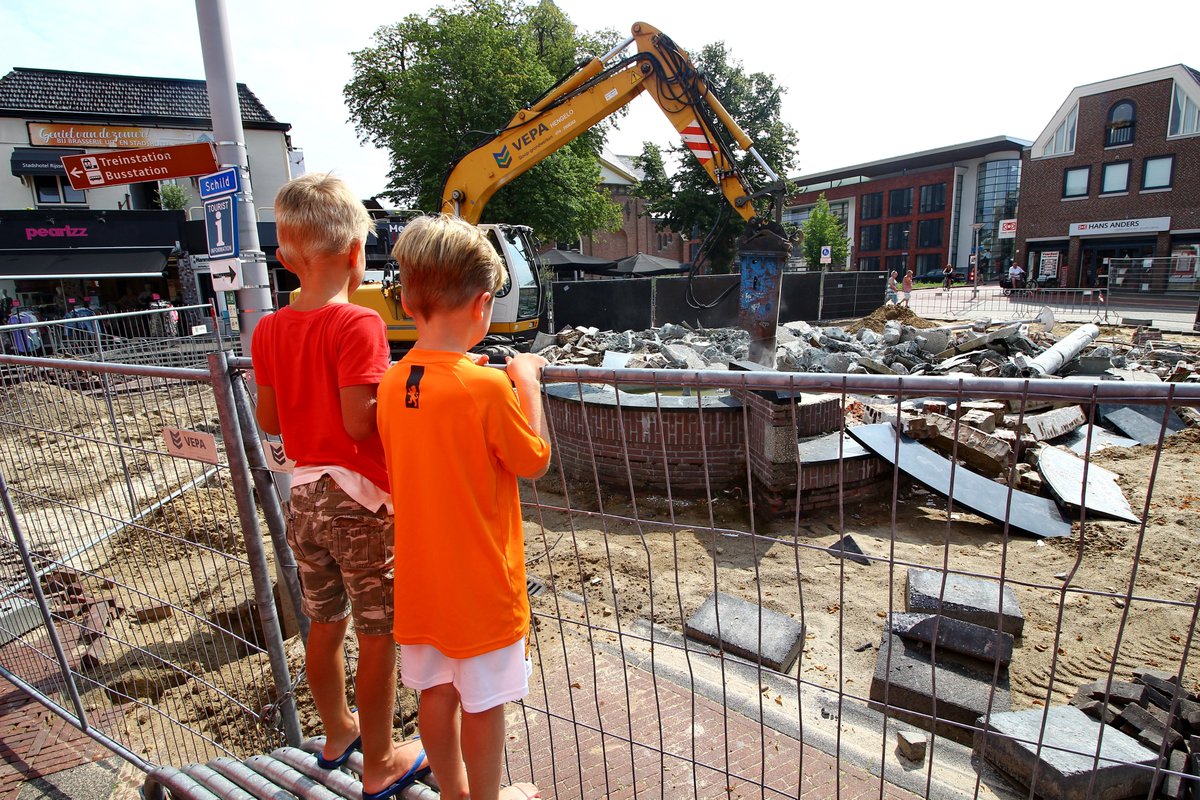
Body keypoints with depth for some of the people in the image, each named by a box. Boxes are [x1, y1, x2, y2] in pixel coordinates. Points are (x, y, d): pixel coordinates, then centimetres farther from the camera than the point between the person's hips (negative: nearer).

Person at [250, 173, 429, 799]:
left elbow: (268, 419, 8)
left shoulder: (268, 330, 2)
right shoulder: (358, 325, -19)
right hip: (361, 499, -7)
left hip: (305, 496, 7)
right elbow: (360, 423, -23)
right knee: (378, 636, 10)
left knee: (325, 625, 23)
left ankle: (337, 732, 44)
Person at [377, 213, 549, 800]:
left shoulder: (391, 383, -5)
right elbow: (535, 461, -13)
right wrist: (527, 383, -5)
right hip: (480, 581, -6)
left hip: (420, 578, 6)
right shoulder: (487, 388, -24)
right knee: (483, 701, 15)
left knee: (436, 691, 23)